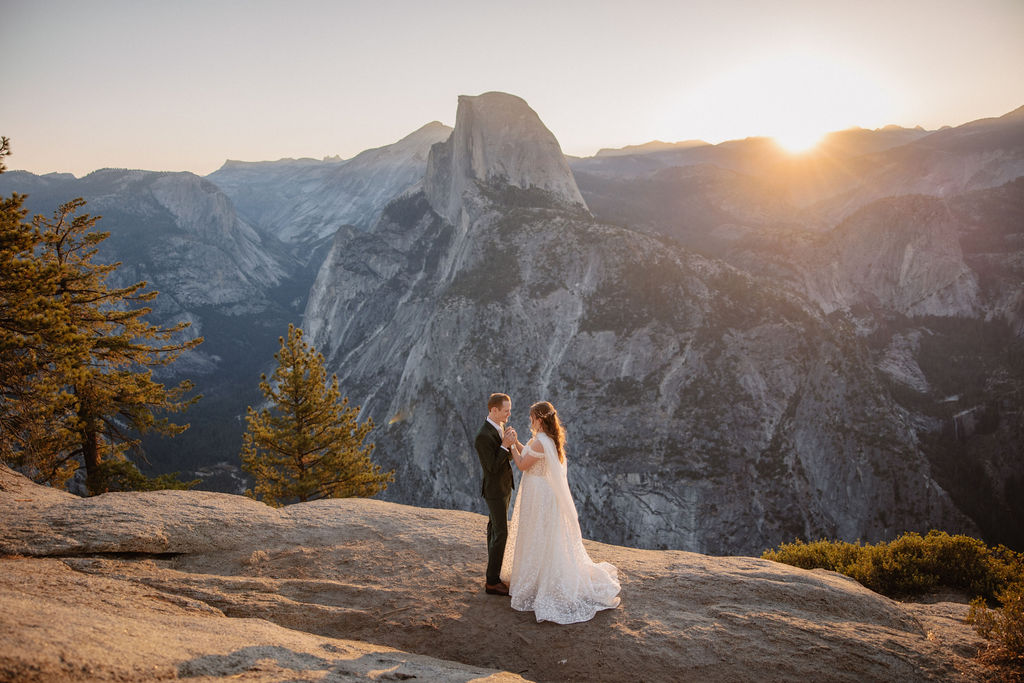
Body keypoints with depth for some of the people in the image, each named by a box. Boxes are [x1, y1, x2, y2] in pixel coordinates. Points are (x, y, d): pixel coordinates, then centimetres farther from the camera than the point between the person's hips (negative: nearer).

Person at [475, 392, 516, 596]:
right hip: (495, 490, -9)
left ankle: (493, 573, 27)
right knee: (501, 534, -6)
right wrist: (505, 445, -26)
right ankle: (492, 581, 3)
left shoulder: (499, 427, 3)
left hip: (504, 487, 9)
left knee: (494, 530, 16)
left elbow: (508, 457, 8)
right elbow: (492, 467, -24)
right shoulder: (483, 437, -26)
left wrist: (510, 445, -13)